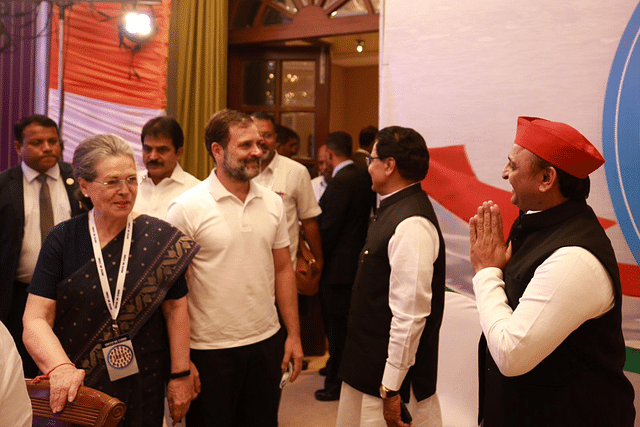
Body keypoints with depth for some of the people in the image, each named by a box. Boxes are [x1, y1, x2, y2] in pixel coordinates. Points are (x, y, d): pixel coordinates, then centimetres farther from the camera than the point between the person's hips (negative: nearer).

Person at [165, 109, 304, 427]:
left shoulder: (272, 203, 4)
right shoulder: (186, 208, -11)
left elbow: (283, 270, 10)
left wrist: (294, 334, 7)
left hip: (266, 343, 5)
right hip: (210, 350, -4)